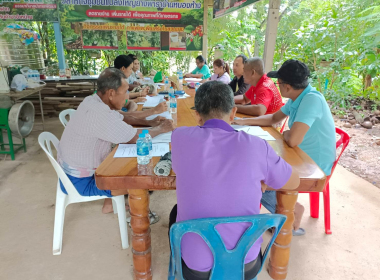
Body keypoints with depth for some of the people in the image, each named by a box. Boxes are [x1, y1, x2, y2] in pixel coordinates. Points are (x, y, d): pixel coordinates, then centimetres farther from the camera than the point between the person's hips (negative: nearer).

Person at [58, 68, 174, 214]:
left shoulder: (94, 101, -2)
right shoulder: (99, 114, -32)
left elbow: (124, 119, 9)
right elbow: (137, 137, -26)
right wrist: (161, 129, -9)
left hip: (77, 169, 9)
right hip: (80, 181, -9)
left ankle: (109, 204, 30)